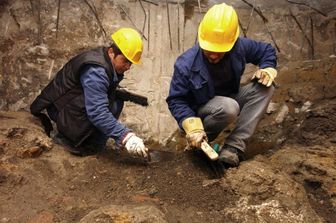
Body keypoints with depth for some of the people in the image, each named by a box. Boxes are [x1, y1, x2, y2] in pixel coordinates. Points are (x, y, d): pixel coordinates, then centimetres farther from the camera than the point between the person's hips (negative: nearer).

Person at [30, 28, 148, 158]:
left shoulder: (109, 65, -1)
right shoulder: (94, 70, -30)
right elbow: (97, 112, -39)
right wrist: (125, 136, -44)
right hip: (60, 111, -9)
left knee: (117, 102, 3)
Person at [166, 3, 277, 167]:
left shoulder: (240, 46, -16)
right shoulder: (186, 64, -26)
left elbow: (267, 50, 3)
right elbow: (175, 100, -20)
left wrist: (268, 69, -18)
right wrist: (192, 127, -34)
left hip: (229, 100, 6)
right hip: (200, 110, -5)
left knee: (265, 88, -18)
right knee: (229, 107, -37)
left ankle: (233, 147, -24)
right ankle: (198, 140, -8)